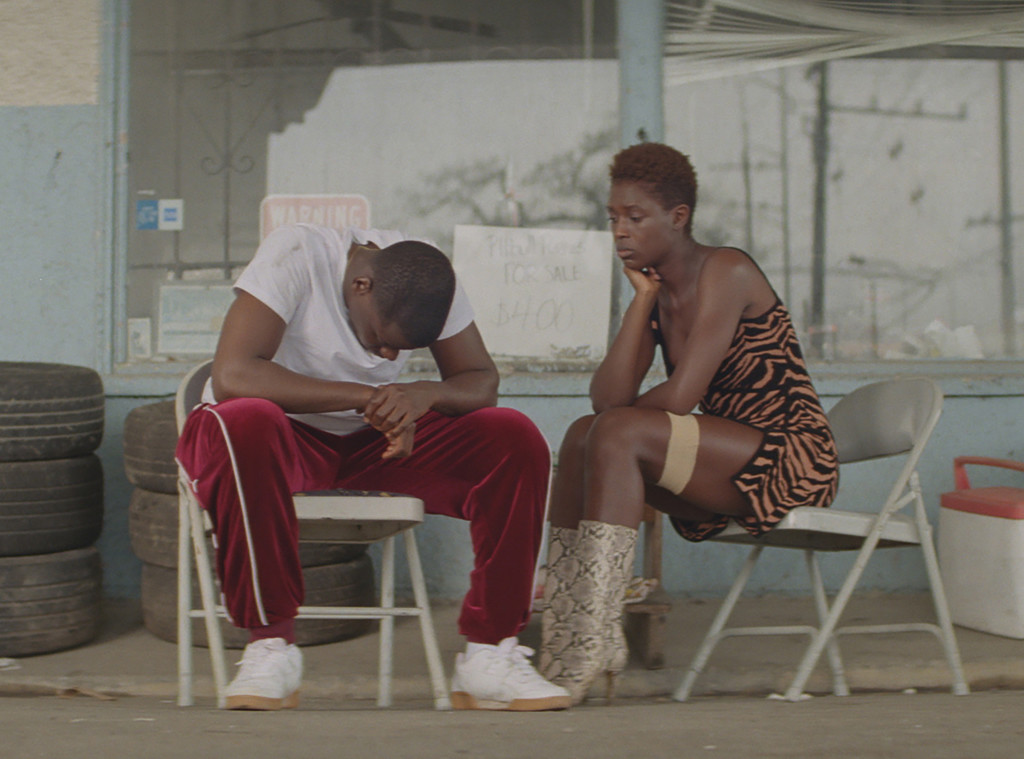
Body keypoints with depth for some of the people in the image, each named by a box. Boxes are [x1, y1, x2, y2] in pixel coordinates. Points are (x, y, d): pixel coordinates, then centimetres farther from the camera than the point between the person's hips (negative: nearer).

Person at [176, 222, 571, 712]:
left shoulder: (428, 278, -7)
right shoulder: (297, 254, -22)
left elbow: (481, 381, -5)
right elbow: (231, 376, -31)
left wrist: (424, 395, -29)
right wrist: (364, 396, -31)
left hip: (368, 443, 4)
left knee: (516, 438, -17)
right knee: (246, 422, -42)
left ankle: (489, 652, -15)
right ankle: (270, 643, -29)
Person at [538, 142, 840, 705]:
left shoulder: (726, 272, -11)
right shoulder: (657, 293, 11)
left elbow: (681, 396, -20)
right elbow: (606, 398, -4)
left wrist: (619, 415, -1)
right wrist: (642, 299, -5)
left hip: (793, 461, -8)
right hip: (732, 471, 8)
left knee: (618, 433, -25)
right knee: (583, 437, -8)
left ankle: (597, 638, -27)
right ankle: (561, 636, -15)